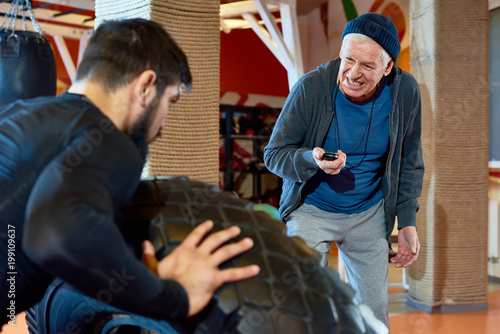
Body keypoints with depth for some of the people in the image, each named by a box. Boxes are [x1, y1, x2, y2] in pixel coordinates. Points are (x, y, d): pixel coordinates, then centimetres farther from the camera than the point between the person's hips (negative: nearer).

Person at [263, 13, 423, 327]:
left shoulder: (405, 92, -10)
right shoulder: (311, 87, -20)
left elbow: (409, 161, 4)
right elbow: (274, 154, -12)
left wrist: (408, 222, 1)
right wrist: (312, 160, -33)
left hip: (370, 214, 3)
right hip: (311, 210, -2)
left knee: (374, 312, 10)